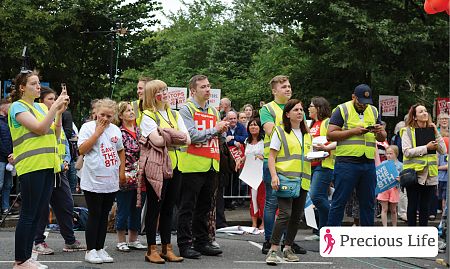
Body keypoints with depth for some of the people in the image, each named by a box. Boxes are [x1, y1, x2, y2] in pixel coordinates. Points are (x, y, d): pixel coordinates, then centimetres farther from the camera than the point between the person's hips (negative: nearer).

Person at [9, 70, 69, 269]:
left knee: (38, 213, 9)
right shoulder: (18, 107, -5)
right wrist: (55, 106, -15)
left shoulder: (40, 107, 18)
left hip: (47, 166, 8)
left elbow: (55, 134, 15)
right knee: (29, 214, -5)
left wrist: (59, 112, 4)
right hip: (30, 166, -8)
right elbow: (40, 128, -17)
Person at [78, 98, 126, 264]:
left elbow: (121, 151, 23)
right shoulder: (88, 127, -4)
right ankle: (90, 250, 7)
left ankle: (100, 249, 18)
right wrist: (98, 132, -15)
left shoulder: (115, 130, 11)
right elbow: (82, 150, -15)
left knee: (104, 216, 10)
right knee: (94, 215, -1)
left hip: (111, 182, 5)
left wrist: (122, 171, 14)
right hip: (93, 181, -5)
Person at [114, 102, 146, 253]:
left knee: (137, 209, 11)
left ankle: (133, 239, 21)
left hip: (139, 176, 6)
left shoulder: (139, 131, 12)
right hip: (125, 176, -6)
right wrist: (122, 174, -16)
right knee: (123, 209, 1)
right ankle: (121, 241, 11)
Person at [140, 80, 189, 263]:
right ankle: (152, 250, 6)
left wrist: (167, 138, -11)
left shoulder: (175, 115, 15)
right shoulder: (148, 116, -3)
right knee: (154, 208, -1)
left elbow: (187, 139, 3)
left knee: (168, 208, 10)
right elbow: (157, 140, -18)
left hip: (174, 166, 6)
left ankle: (167, 248, 17)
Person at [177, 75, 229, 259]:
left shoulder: (213, 111, 16)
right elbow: (191, 135, -18)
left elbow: (220, 137, 21)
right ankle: (184, 245, 4)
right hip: (192, 165, -7)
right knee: (188, 208, -1)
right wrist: (214, 129, -12)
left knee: (204, 207, 13)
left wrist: (222, 130, 0)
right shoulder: (186, 109, -6)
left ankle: (202, 242, 21)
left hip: (211, 166, 7)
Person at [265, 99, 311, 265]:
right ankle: (273, 251, -16)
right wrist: (274, 176, -17)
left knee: (296, 216, 8)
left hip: (302, 180, 6)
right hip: (285, 178, -6)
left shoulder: (307, 134, 19)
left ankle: (288, 249, 20)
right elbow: (272, 157, -4)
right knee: (285, 213, -17)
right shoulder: (280, 132, 1)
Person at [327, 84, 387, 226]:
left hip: (368, 163, 5)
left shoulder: (374, 111, 17)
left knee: (368, 202, 9)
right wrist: (353, 131, -15)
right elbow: (330, 134, -7)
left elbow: (382, 138, 21)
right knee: (339, 201, -3)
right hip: (346, 163, -5)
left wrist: (380, 132, -3)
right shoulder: (342, 110, 1)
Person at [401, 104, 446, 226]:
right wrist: (426, 148, -14)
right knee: (413, 206, 2)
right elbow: (407, 152, -13)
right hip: (414, 174, -4)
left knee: (425, 207, 8)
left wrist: (436, 133, -2)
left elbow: (443, 151, 5)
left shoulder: (431, 130, 13)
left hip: (430, 174, 4)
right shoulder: (408, 131, 0)